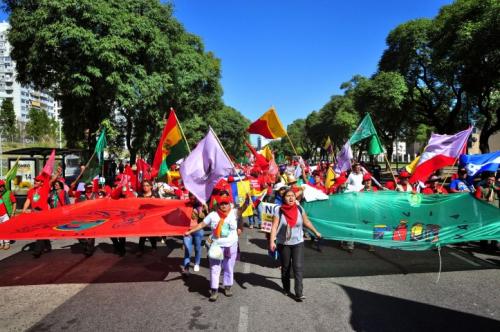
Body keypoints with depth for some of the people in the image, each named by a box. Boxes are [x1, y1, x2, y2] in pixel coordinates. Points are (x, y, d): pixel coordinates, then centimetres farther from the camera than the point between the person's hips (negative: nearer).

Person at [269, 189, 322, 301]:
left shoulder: (300, 209, -5)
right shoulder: (279, 211, -13)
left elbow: (306, 222, 9)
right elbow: (274, 227, -17)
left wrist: (316, 232, 17)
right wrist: (272, 241, -26)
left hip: (298, 243, 1)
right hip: (283, 243, -1)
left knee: (298, 267, -7)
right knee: (285, 267, 15)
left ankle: (299, 293, -3)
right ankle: (286, 288, 36)